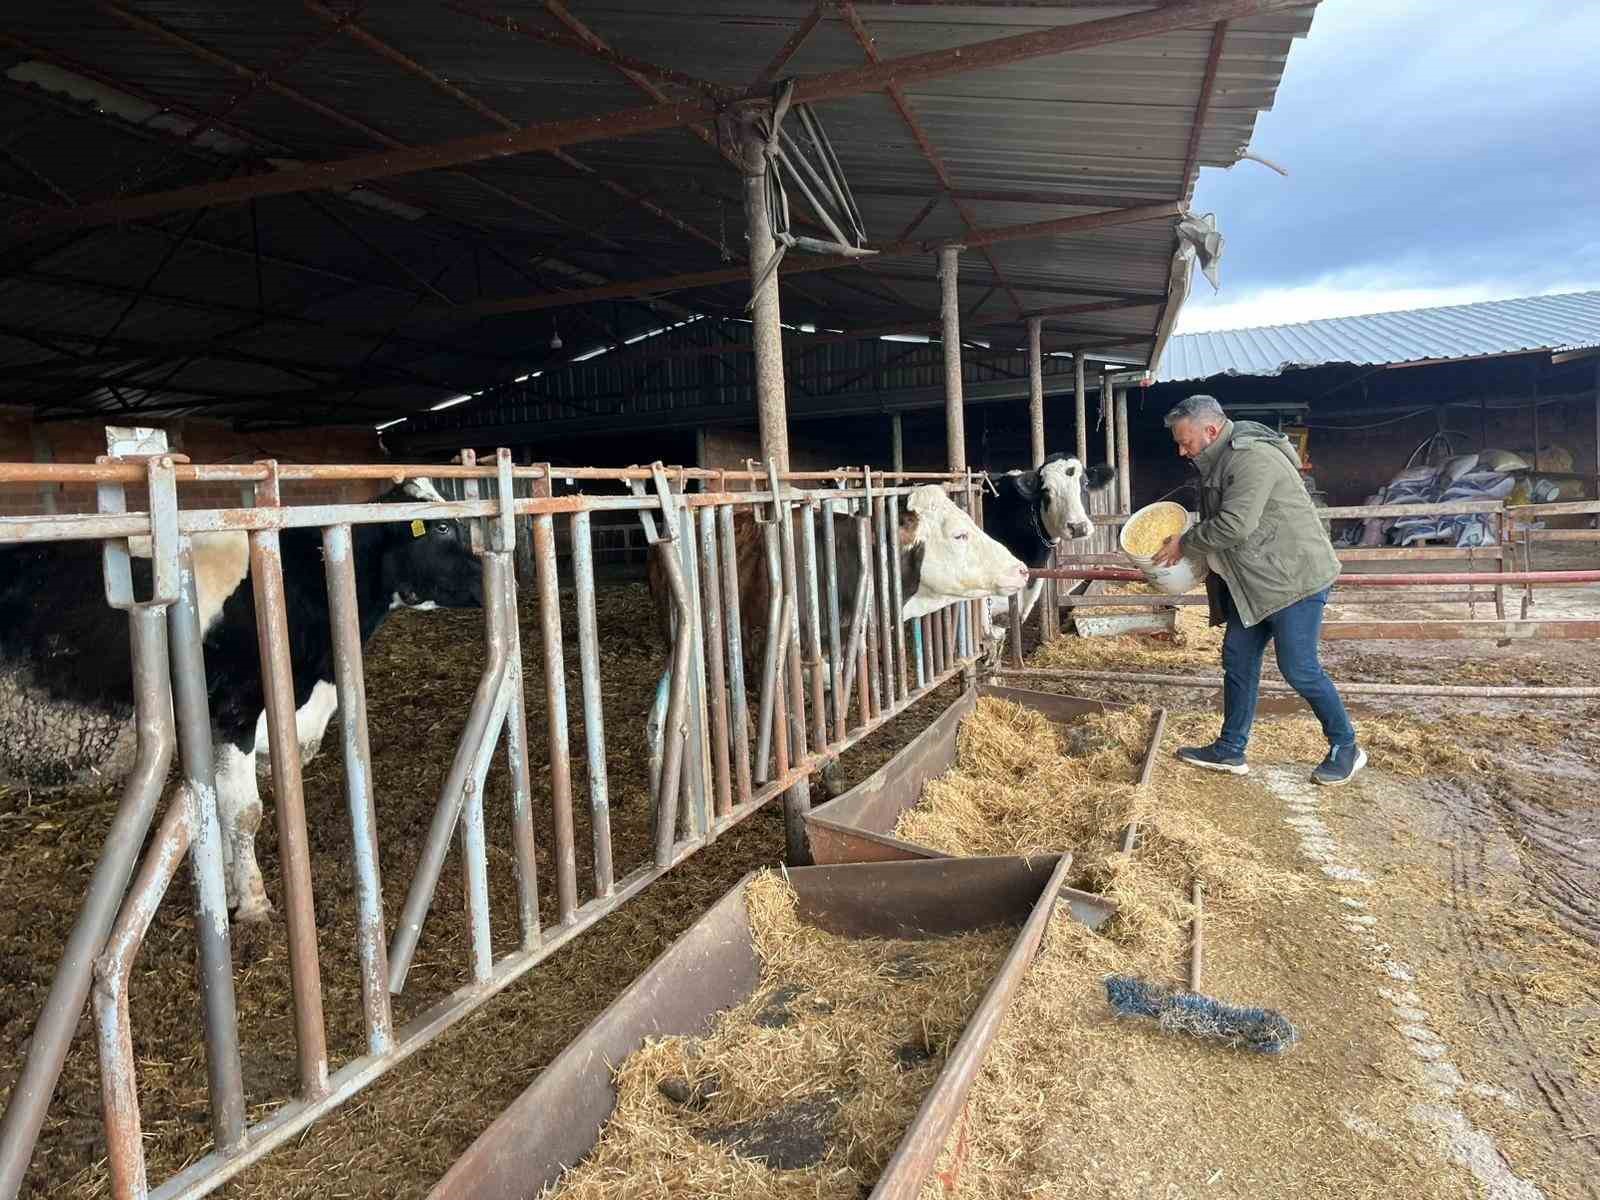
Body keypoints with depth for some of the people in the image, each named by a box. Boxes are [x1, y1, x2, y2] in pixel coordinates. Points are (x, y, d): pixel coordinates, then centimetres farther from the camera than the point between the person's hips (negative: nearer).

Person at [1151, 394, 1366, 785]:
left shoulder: (1252, 458, -22)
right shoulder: (1220, 462, 11)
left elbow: (1233, 526, -28)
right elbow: (1215, 525, 18)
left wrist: (1184, 543, -14)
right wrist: (1187, 544, 1)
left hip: (1294, 577, -10)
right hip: (1253, 583, 10)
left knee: (1299, 669, -3)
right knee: (1238, 661, 10)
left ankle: (1346, 748, 15)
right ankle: (1230, 750, 19)